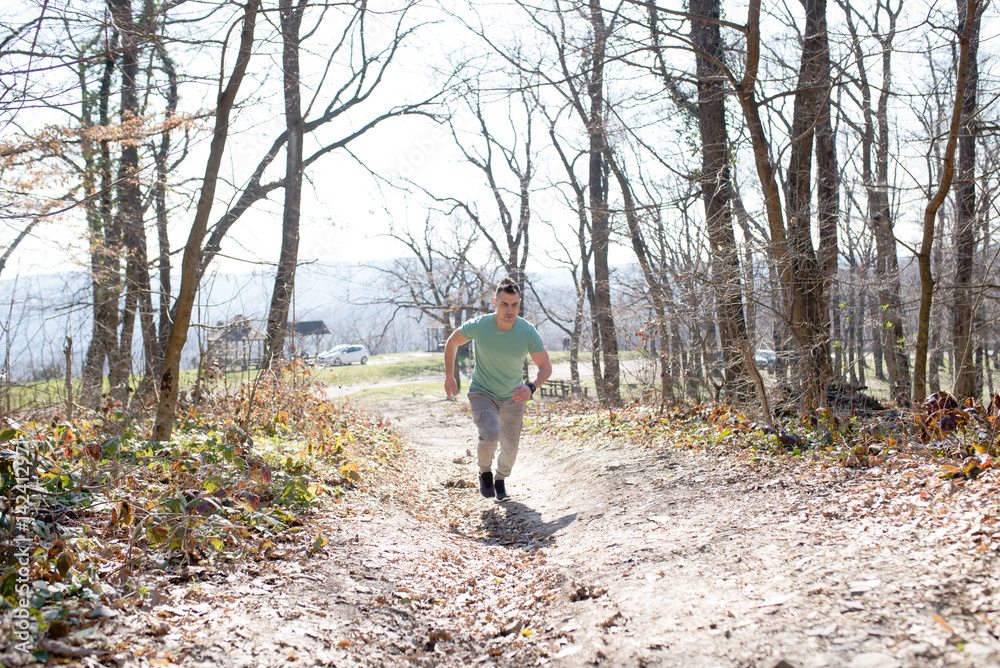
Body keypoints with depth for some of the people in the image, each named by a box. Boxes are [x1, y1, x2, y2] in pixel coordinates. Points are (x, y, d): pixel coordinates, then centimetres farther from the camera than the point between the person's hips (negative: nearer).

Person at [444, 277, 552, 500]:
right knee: (490, 435, -26)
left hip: (513, 397, 2)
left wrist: (531, 387, -31)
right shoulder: (478, 326, -21)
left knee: (510, 447, 8)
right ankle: (485, 473, 5)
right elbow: (452, 342, -2)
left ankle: (500, 480, 40)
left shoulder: (528, 332, -19)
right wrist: (449, 376, 0)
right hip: (482, 393, -2)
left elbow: (546, 367, -12)